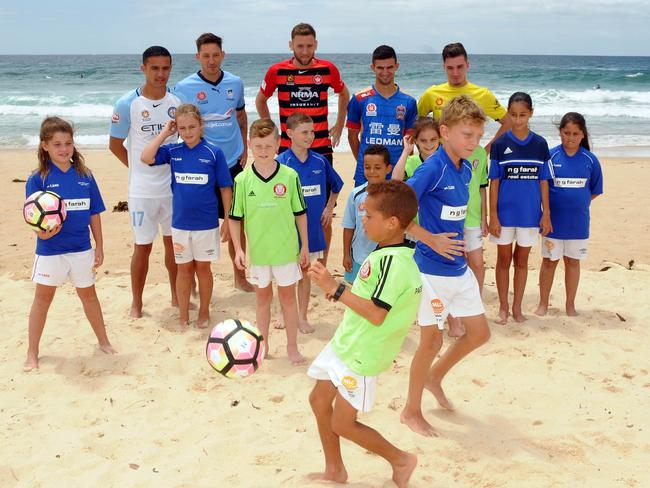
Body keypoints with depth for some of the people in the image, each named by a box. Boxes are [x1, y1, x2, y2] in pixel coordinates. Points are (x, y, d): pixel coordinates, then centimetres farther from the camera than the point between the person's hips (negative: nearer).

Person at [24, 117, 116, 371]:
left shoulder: (85, 176, -2)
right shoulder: (38, 179, -9)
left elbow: (94, 214, 4)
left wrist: (99, 247, 5)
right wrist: (43, 232, -30)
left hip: (82, 249, 2)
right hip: (50, 250, -2)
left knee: (89, 295, 16)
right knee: (43, 297, 8)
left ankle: (103, 341, 32)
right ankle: (32, 353, 19)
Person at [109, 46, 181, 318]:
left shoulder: (178, 101, -1)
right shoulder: (127, 104, -10)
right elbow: (115, 145, 0)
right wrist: (139, 168, 2)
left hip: (174, 186, 3)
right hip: (142, 190, -3)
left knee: (174, 242, 15)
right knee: (143, 247, 5)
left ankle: (176, 296, 31)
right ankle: (136, 303, 21)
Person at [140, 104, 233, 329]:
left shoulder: (213, 152, -7)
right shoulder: (172, 151, -1)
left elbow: (225, 188, -3)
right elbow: (146, 158, -16)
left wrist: (228, 221, -3)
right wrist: (164, 133, -10)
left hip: (207, 223, -2)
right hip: (180, 223, 2)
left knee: (203, 267, 12)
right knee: (184, 268, 12)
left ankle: (204, 313, 27)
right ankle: (183, 315, 24)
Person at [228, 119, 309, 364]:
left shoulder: (290, 176, -9)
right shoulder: (242, 180, -7)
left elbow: (300, 213, 0)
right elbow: (235, 217, 0)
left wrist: (305, 246, 2)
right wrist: (238, 249, -6)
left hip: (286, 249, -1)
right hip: (257, 250, 1)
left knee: (288, 297, 10)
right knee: (262, 297, 15)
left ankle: (292, 346, 24)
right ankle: (263, 345, 30)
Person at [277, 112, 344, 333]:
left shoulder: (320, 161, -1)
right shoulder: (281, 162, -11)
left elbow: (336, 186, 16)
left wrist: (329, 209, 9)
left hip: (313, 226, 3)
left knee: (305, 271, 12)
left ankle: (302, 317, 23)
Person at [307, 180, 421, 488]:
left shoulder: (393, 261, -27)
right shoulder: (391, 252, 2)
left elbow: (376, 314, -31)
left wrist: (335, 288, -29)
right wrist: (342, 293, 7)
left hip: (361, 355, -10)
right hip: (346, 343, 10)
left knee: (343, 424, 2)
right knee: (319, 399, 18)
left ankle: (401, 460, 23)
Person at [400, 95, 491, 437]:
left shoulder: (465, 169, 5)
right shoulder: (432, 169, -19)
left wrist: (459, 246, 12)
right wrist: (431, 239, -21)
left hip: (459, 267, 8)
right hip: (433, 269, -8)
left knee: (479, 333, 15)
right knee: (432, 340, 3)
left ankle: (435, 377, 37)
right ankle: (412, 411, 22)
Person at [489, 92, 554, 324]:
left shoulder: (540, 144, 0)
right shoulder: (500, 144, -5)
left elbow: (543, 181, 3)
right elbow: (494, 182, -4)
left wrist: (546, 213, 1)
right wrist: (493, 215, -7)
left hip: (530, 213, 1)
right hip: (505, 212, -1)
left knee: (522, 260, 12)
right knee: (504, 259, 9)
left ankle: (517, 307, 24)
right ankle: (503, 307, 22)